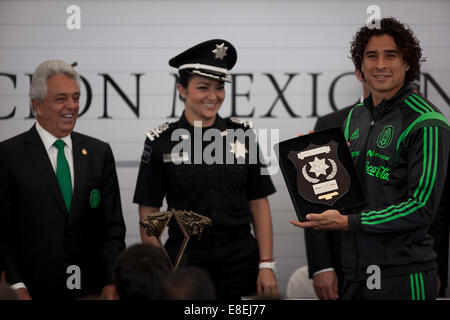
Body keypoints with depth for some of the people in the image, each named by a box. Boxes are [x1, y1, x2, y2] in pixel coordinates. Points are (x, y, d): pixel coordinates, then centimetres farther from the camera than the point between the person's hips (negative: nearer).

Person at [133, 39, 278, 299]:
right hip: (185, 259, -1)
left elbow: (259, 204, 4)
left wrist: (266, 265, -2)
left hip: (241, 258, 2)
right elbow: (148, 214, 0)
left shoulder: (241, 134, 4)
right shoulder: (161, 143, -2)